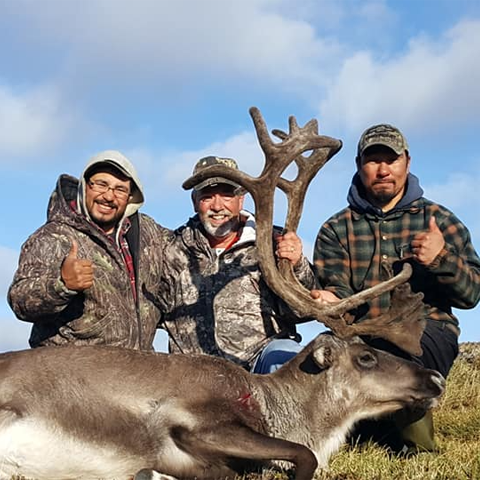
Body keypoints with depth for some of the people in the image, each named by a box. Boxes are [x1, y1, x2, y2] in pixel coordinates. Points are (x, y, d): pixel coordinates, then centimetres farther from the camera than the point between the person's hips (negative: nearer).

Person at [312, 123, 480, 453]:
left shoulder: (437, 219, 10)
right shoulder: (336, 229, 11)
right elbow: (339, 293, -2)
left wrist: (442, 258, -17)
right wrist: (329, 302, -27)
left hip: (429, 337, -1)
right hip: (362, 341, 1)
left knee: (403, 344, -37)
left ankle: (418, 449, -9)